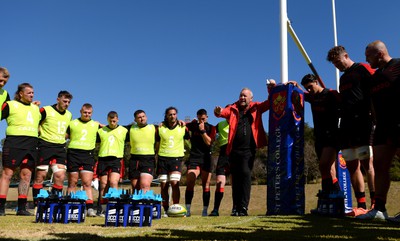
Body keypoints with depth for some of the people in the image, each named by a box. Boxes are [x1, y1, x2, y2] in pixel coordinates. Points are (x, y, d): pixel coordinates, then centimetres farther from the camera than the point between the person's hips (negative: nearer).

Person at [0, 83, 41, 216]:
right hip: (14, 143, -5)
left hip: (31, 145, 5)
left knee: (26, 175, 4)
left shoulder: (36, 108, 21)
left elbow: (41, 124, 31)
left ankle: (22, 208, 9)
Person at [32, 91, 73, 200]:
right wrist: (41, 133, -9)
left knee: (60, 176, -2)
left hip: (60, 148, 5)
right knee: (40, 175, -1)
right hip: (45, 146, -5)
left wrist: (62, 138, 11)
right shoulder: (46, 111, -6)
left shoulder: (69, 115, 12)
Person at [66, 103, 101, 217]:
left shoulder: (96, 125, 14)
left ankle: (90, 208, -10)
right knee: (72, 183, 4)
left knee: (87, 183, -6)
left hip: (88, 155, 0)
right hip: (73, 154, 0)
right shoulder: (72, 123, 11)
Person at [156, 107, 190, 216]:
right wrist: (156, 159, 9)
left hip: (176, 158, -1)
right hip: (163, 158, 2)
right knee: (164, 186, 3)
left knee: (174, 183, -14)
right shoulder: (160, 128, 6)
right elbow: (157, 144, 12)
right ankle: (166, 210, 12)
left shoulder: (183, 128, 5)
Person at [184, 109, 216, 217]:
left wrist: (202, 131, -18)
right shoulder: (193, 125, 8)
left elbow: (209, 142, -9)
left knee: (206, 185, 1)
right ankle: (187, 210, -10)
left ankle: (205, 210, 7)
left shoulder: (211, 128, 3)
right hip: (194, 158, 1)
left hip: (206, 158, 0)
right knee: (189, 183, -12)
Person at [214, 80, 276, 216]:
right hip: (234, 149, 2)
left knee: (245, 174, -11)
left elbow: (270, 103, 11)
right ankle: (236, 208, 14)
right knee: (235, 178, 6)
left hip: (248, 150, -2)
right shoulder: (233, 109, 10)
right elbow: (223, 112, -6)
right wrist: (218, 112, -29)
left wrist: (273, 90, -4)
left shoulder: (256, 108, 10)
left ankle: (243, 207, -7)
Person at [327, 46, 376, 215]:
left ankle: (376, 204, -9)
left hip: (363, 123, -8)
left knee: (367, 163, -12)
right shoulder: (343, 78, 25)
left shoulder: (363, 69, 2)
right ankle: (361, 206, 6)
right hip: (346, 125, 8)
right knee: (351, 165, 3)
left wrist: (372, 113, -17)